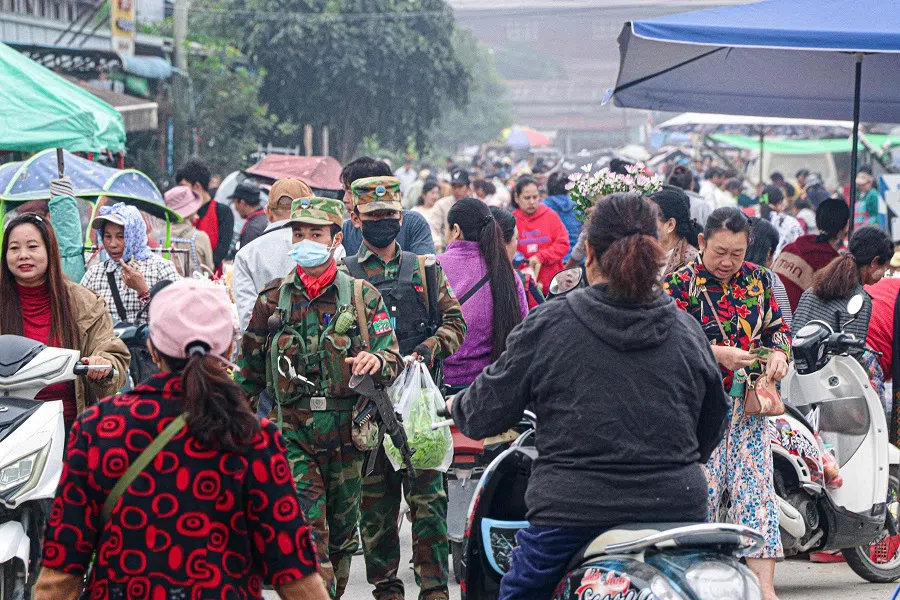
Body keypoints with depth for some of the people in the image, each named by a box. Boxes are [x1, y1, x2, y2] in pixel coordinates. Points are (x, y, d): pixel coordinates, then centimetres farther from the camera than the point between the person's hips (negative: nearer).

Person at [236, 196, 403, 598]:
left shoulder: (363, 296, 5)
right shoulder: (273, 298, 6)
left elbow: (393, 359, 0)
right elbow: (249, 368, 14)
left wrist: (377, 362, -23)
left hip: (347, 432, 1)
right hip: (292, 432, -1)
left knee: (341, 530, 11)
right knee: (308, 532, -13)